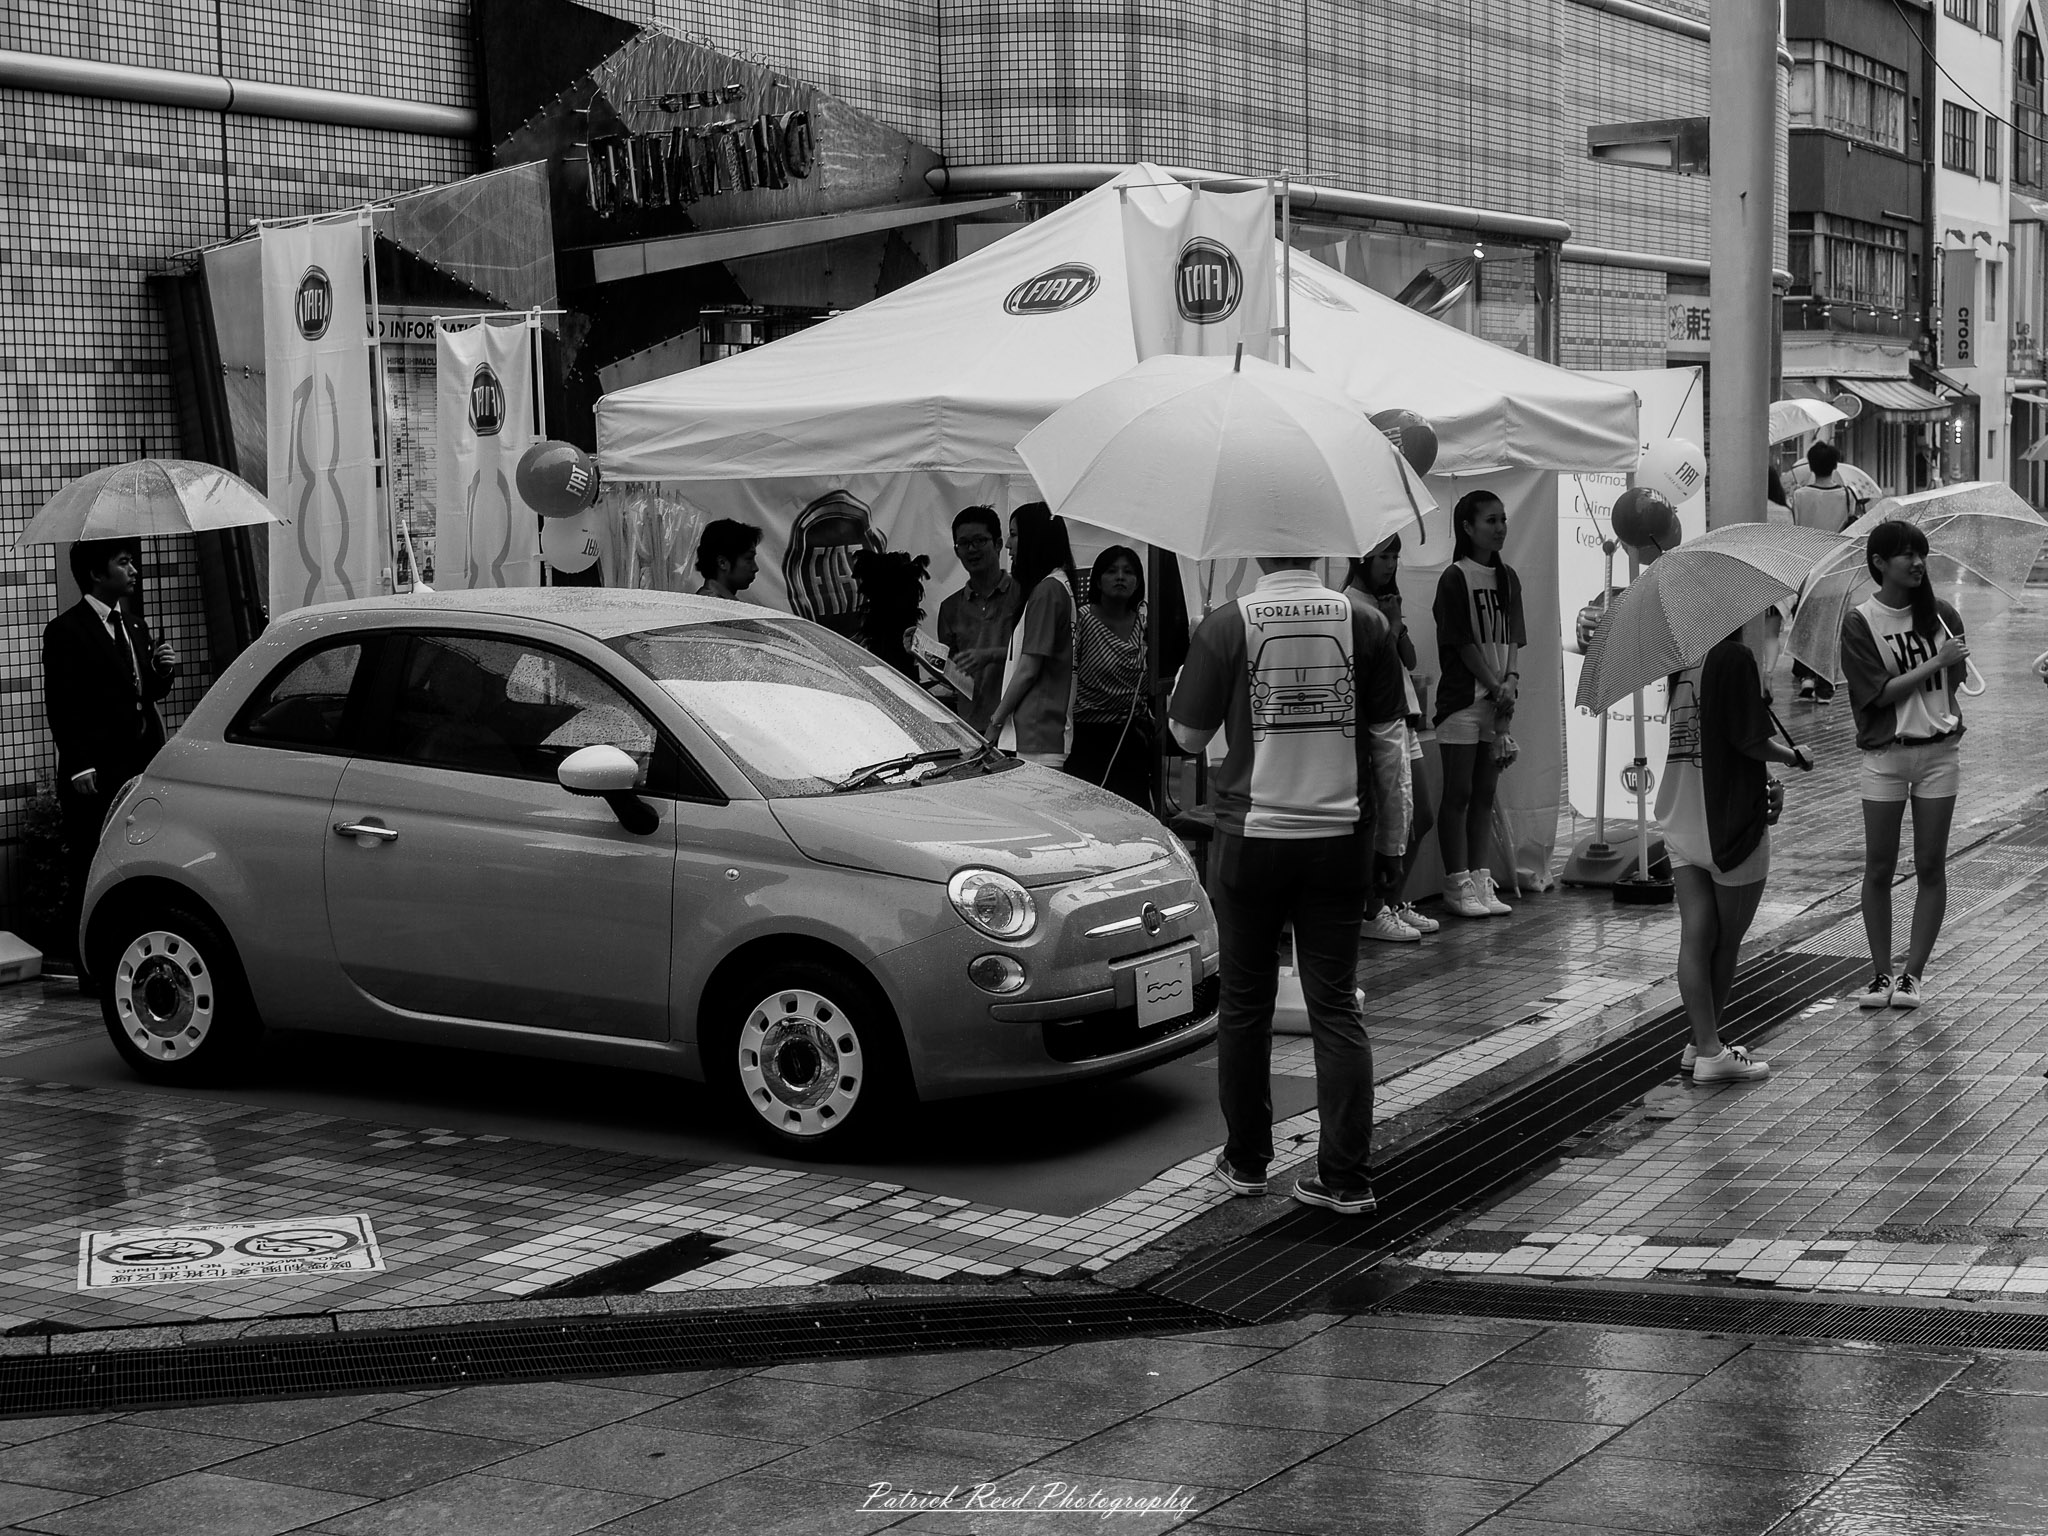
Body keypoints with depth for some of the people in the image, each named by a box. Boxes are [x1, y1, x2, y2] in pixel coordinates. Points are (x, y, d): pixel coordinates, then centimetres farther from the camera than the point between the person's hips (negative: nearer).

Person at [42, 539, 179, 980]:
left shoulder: (133, 625, 18)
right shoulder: (66, 631, -5)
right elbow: (60, 707, -9)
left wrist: (162, 670, 3)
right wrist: (79, 768, -15)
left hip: (140, 766, 7)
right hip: (96, 775, -7)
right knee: (90, 874, -2)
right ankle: (94, 972, 3)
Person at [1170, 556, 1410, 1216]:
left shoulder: (1226, 626, -8)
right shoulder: (1364, 623, -2)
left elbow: (1188, 734, 1)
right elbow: (1389, 741, 2)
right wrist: (1391, 841, 10)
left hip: (1251, 838, -1)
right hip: (1340, 839, 2)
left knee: (1245, 1005, 12)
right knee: (1336, 1006, 5)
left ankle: (1246, 1162, 21)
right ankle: (1346, 1177, 3)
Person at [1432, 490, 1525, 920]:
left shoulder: (1507, 577, 11)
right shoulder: (1455, 579, -8)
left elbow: (1511, 639, 9)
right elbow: (1464, 644, -10)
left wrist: (1511, 681, -7)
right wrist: (1496, 687, -10)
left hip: (1498, 699, 6)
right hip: (1463, 697, -6)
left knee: (1485, 792, 8)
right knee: (1458, 793, -2)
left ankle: (1480, 880, 12)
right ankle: (1456, 884, 2)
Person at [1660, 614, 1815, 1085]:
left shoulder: (1685, 661, 9)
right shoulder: (1736, 659, -15)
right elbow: (1750, 740, -17)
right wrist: (1796, 756, 0)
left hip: (1680, 821, 6)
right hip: (1731, 821, -6)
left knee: (1696, 937, 5)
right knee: (1727, 941, 7)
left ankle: (1704, 1046, 7)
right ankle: (1711, 1051, 14)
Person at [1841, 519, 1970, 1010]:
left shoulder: (1941, 615, 3)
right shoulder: (1859, 621, -6)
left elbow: (1956, 680, 13)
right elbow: (1880, 692, -12)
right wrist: (1935, 662, -15)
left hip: (1940, 751, 2)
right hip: (1884, 754, -2)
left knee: (1931, 866, 3)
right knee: (1879, 867, 3)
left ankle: (1912, 973, 11)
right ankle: (1881, 973, 14)